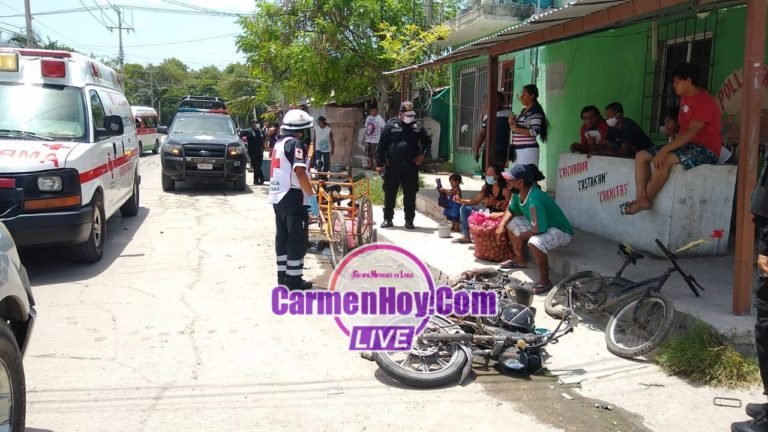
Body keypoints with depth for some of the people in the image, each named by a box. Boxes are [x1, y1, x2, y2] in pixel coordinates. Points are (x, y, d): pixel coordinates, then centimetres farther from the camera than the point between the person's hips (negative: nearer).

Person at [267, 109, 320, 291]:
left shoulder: (279, 143, 14)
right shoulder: (295, 144, -14)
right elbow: (299, 172, -26)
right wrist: (312, 196, -25)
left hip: (277, 196, 9)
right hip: (292, 197, -9)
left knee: (282, 236, 15)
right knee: (298, 239, -2)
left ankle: (282, 275, 22)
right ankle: (294, 279, 1)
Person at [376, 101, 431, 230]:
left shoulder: (417, 127, 6)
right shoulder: (391, 125, -2)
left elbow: (427, 141, 19)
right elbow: (381, 145, -2)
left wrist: (423, 154, 2)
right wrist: (379, 163, -5)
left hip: (411, 167, 2)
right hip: (392, 166, -2)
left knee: (410, 195, 5)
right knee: (389, 194, 5)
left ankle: (409, 220, 15)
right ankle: (387, 218, 17)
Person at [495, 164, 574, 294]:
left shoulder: (535, 199, -34)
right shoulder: (518, 194, -6)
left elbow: (539, 229, -34)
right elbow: (511, 210, 15)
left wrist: (520, 237, -19)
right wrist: (501, 226, 0)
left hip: (561, 231, -10)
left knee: (534, 242, -38)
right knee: (511, 223, 11)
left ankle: (545, 280, -20)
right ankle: (520, 260, 27)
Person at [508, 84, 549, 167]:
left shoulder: (535, 111, -7)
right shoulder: (523, 111, 19)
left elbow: (534, 132, -17)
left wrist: (516, 129, -16)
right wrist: (512, 123, 7)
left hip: (528, 150, -8)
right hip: (518, 149, 8)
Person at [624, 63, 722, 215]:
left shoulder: (704, 101, -16)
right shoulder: (685, 98, 13)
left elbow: (691, 132, -25)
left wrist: (665, 149, -31)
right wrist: (667, 148, 4)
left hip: (705, 149, -9)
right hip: (687, 145, 10)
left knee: (664, 160, -34)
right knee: (641, 156, -5)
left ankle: (648, 200, -18)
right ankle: (641, 197, -20)